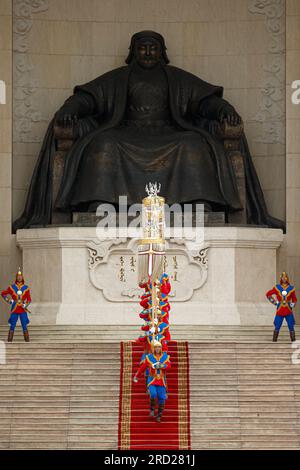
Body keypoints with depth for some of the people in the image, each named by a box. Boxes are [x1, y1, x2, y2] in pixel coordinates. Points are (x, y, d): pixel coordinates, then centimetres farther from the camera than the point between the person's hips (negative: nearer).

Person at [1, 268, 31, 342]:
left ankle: (27, 341, 5)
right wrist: (9, 300, -2)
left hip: (23, 310, 1)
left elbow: (29, 299, 6)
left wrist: (25, 305, -13)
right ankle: (9, 341, 2)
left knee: (24, 327, 1)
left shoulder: (26, 288, 4)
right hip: (14, 310, -1)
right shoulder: (11, 287, 2)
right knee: (12, 326, -2)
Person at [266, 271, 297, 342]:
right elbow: (268, 294, 13)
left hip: (289, 312, 1)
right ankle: (274, 340, 4)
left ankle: (293, 340, 3)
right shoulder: (277, 287, 2)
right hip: (279, 311, -1)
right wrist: (274, 302, 4)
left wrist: (292, 305, -3)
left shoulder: (291, 288, 4)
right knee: (277, 327, -4)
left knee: (291, 327, -2)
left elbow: (294, 299, 16)